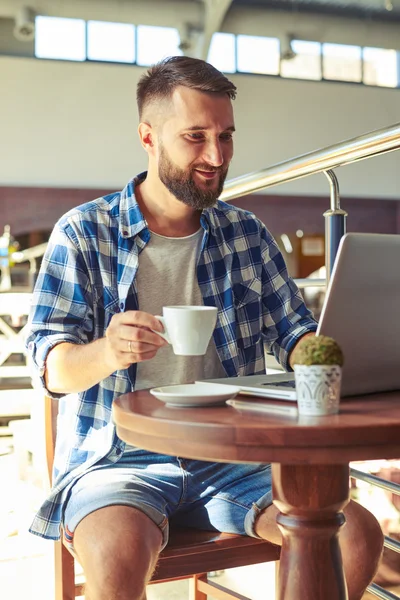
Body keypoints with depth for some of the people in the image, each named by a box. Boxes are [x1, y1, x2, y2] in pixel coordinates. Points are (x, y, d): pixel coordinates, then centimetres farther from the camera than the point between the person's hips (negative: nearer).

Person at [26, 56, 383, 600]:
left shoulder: (246, 234, 12)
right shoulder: (84, 233, 0)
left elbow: (293, 331, 12)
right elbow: (53, 367, -6)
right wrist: (106, 353, -30)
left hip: (228, 456, 4)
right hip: (118, 457, -3)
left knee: (359, 535, -16)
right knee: (118, 554, -36)